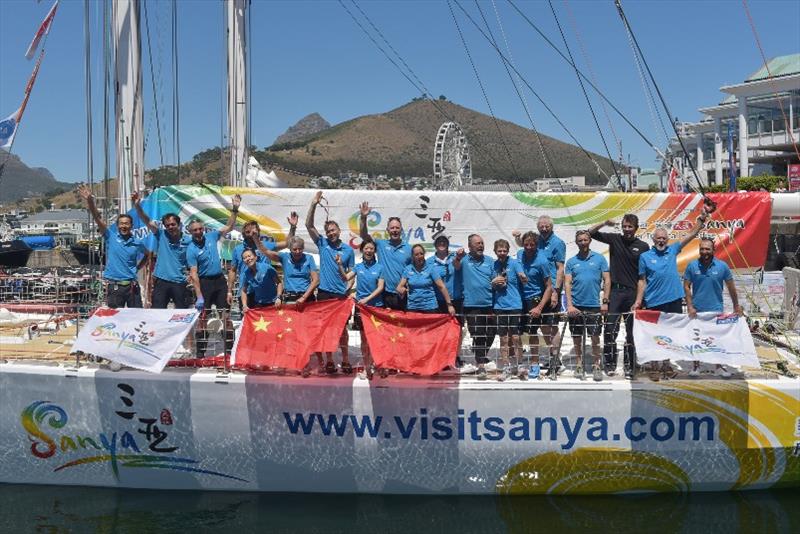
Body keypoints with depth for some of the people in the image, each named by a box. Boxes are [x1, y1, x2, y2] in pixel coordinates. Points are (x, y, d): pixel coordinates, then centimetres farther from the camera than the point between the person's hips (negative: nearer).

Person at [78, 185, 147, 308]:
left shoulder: (137, 243, 5)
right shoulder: (111, 237, 1)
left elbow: (146, 255, 23)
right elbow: (97, 218, -9)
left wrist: (136, 268, 8)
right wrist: (90, 201, -21)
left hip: (132, 286, 1)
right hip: (114, 287, -1)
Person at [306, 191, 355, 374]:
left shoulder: (348, 250, 5)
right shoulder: (322, 244, 5)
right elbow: (309, 225, -4)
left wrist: (349, 287, -6)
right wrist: (314, 204, -12)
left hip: (341, 294, 0)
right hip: (324, 293, 1)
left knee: (342, 327, 5)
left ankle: (345, 360, 16)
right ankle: (329, 361, 14)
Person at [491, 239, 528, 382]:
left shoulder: (514, 263, -4)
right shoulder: (493, 266, 7)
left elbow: (524, 281, -14)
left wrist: (523, 278, -37)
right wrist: (493, 282, -6)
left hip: (515, 305, -3)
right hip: (499, 306, 3)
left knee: (515, 338, -2)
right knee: (503, 339, 7)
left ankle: (519, 367, 10)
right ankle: (506, 368, 14)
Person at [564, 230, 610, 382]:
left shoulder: (599, 258, 3)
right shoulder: (571, 262, 6)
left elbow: (607, 280, 3)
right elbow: (567, 283, 1)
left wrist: (605, 301, -5)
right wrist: (569, 305, -10)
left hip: (594, 305, -1)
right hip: (576, 305, 1)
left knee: (595, 337, 1)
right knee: (577, 337, 7)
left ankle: (596, 366, 12)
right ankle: (579, 365, 19)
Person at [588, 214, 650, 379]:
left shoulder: (643, 247, 2)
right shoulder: (615, 239, 5)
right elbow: (590, 233, 5)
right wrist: (604, 224, -12)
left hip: (633, 292, 0)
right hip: (615, 291, 0)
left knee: (632, 331, 5)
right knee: (610, 328, -5)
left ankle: (629, 366, 14)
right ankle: (610, 363, 4)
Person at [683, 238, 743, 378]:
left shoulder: (722, 266, -5)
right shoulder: (692, 266, -5)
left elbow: (731, 287, 3)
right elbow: (686, 287, -1)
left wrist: (736, 306, 7)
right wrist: (690, 306, -8)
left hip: (716, 309, 0)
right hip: (697, 310, 0)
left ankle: (719, 366, 20)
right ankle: (696, 365, 21)